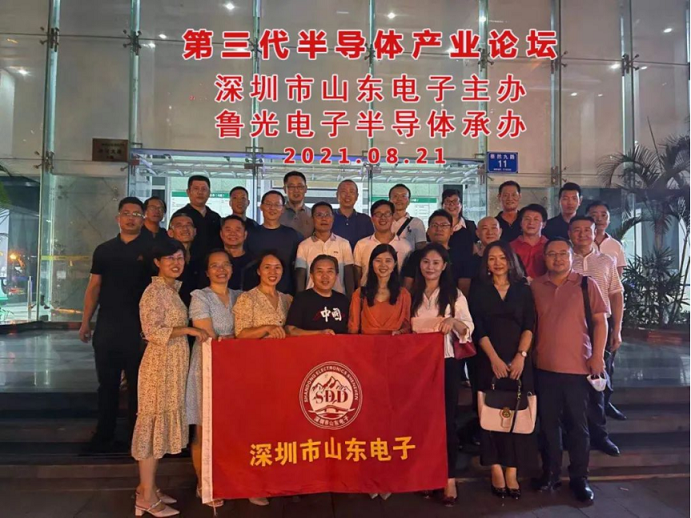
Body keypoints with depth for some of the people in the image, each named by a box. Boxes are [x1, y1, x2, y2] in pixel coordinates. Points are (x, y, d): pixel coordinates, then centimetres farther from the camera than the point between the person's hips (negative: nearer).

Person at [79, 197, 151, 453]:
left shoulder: (151, 249, 1)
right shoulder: (103, 250, 11)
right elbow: (94, 287, 11)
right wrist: (86, 322, 5)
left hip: (139, 326, -3)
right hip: (106, 325, 3)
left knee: (137, 383, 6)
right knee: (107, 383, 10)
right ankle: (104, 435, 22)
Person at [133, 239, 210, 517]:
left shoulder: (172, 289, 14)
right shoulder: (155, 291, -13)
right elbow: (153, 331, -21)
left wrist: (189, 331, 6)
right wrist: (188, 330, -18)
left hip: (173, 364, 9)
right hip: (160, 363, -9)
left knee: (163, 421, 13)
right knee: (154, 422, -2)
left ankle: (147, 486, 25)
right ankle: (146, 496, 8)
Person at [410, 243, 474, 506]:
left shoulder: (454, 294, 1)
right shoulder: (413, 294, 10)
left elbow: (468, 329, -8)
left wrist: (454, 321, -27)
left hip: (445, 362, -3)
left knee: (446, 419, 0)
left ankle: (449, 479, 9)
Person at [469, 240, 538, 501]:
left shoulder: (523, 289, 8)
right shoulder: (479, 289, 5)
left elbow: (529, 325, 1)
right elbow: (478, 327, -2)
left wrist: (521, 356, -11)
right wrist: (494, 358, -11)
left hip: (519, 360, 1)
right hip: (489, 360, -1)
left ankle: (512, 472, 6)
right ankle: (496, 471, 7)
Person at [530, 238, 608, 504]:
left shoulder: (587, 284, 0)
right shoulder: (535, 286, 5)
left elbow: (600, 321, 0)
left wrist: (598, 356, -7)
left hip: (578, 367, -2)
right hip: (545, 366, 2)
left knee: (577, 424, 7)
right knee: (548, 422, 11)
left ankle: (580, 478, 21)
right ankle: (550, 473, 25)